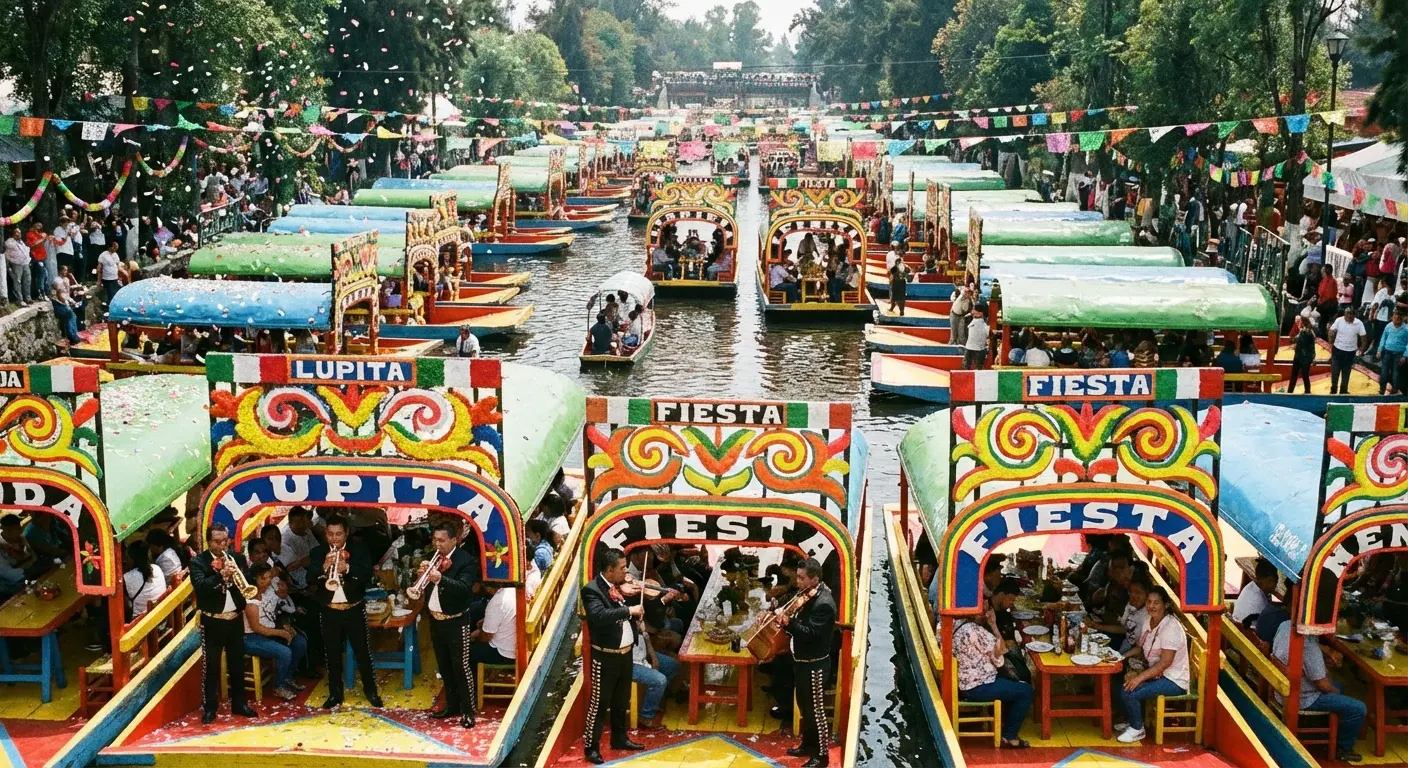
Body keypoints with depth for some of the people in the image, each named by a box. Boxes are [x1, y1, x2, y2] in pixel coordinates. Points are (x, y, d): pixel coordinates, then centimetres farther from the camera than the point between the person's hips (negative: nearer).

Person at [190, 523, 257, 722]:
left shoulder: (237, 558, 5)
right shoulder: (198, 562, -7)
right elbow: (200, 586, -21)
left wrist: (236, 575, -22)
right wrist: (221, 574, -33)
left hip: (235, 619, 4)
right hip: (212, 621, -4)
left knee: (237, 664, 12)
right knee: (211, 666, 2)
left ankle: (239, 704, 23)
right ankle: (209, 708, 11)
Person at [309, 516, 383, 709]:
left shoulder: (359, 549, -2)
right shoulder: (317, 552, 1)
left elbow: (367, 574, -15)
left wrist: (347, 568, -31)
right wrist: (324, 567, -30)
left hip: (354, 610, -1)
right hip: (329, 611, 1)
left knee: (363, 651, 4)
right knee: (332, 654, 8)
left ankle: (371, 691, 17)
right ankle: (335, 693, 19)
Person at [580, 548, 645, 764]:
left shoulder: (619, 587, 6)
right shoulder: (591, 590, -18)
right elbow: (599, 615, -35)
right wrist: (629, 610, -32)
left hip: (625, 653, 8)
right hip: (605, 656, -8)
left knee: (622, 701, 20)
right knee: (599, 702, 0)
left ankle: (619, 738, 35)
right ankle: (591, 747, 10)